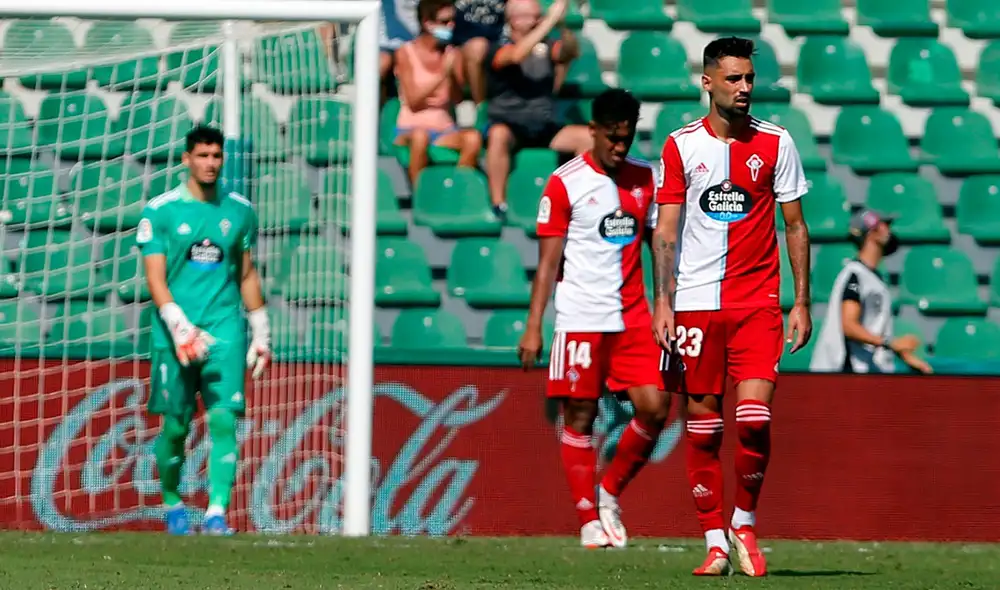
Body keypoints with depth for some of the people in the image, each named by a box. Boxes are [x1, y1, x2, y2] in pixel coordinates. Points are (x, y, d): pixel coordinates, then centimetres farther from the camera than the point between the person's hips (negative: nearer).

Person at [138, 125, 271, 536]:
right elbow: (155, 277, -6)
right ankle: (172, 503, 25)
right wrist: (180, 328, -18)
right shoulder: (161, 210, 0)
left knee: (224, 419, -12)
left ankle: (217, 513, -16)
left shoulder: (239, 211, 10)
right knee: (175, 425, 3)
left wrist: (261, 334, 15)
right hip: (176, 335, -2)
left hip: (226, 331, 2)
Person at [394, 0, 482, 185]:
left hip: (444, 130, 3)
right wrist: (442, 74, -16)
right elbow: (413, 101, -7)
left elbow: (458, 98, 2)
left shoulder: (453, 55, 10)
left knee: (473, 138, -31)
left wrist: (453, 74, -17)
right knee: (420, 137, -40)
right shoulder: (406, 53, 1)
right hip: (411, 127, -3)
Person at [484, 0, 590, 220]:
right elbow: (516, 55, -24)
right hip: (508, 124, -4)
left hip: (544, 128, 4)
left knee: (587, 136, -21)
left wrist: (562, 23, -27)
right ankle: (498, 204, -35)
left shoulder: (547, 47, 11)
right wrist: (550, 21, -27)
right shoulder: (500, 48, -1)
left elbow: (569, 52, -9)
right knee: (499, 134, -39)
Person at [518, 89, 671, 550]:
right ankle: (589, 520, 8)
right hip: (580, 318, -4)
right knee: (579, 416, 0)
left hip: (634, 317, 4)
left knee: (654, 408, -7)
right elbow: (548, 260, -4)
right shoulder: (566, 183, -4)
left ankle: (610, 493, 13)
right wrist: (533, 327, -8)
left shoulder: (644, 178, 10)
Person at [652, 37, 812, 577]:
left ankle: (745, 525, 7)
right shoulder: (681, 145, 3)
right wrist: (662, 302, -6)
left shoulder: (775, 143, 4)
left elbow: (795, 226, 8)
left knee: (754, 417, -13)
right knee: (703, 424, 1)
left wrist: (802, 302, 3)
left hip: (758, 303, 0)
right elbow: (666, 230, 3)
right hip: (696, 303, 0)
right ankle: (714, 541, 9)